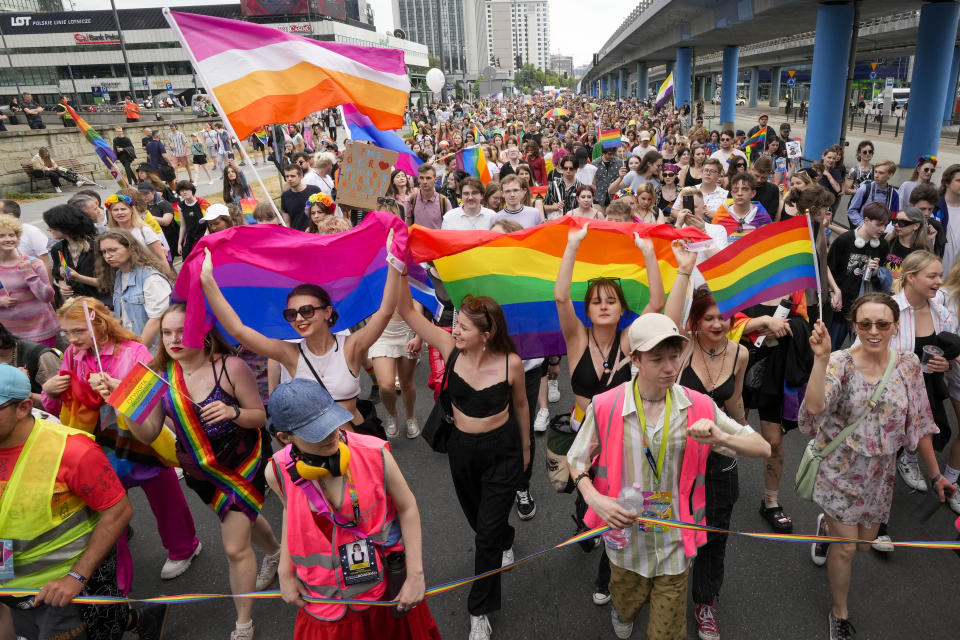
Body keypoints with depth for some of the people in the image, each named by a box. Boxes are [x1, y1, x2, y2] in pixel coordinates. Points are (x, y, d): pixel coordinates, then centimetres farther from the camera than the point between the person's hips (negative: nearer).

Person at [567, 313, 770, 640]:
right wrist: (595, 498, -20)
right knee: (626, 608, 27)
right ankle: (622, 613, 63)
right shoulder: (605, 407, -15)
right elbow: (576, 460, -2)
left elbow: (763, 448, -8)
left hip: (675, 542, 0)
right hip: (626, 538, 0)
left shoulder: (699, 407, -12)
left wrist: (722, 438, -29)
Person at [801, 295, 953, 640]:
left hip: (879, 472, 4)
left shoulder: (908, 363, -7)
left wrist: (936, 474, 8)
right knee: (846, 548, 4)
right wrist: (820, 358, -40)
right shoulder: (839, 363, -18)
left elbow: (919, 422, 2)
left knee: (864, 544, 18)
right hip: (840, 469, -4)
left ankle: (827, 526, 53)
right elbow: (814, 409, -35)